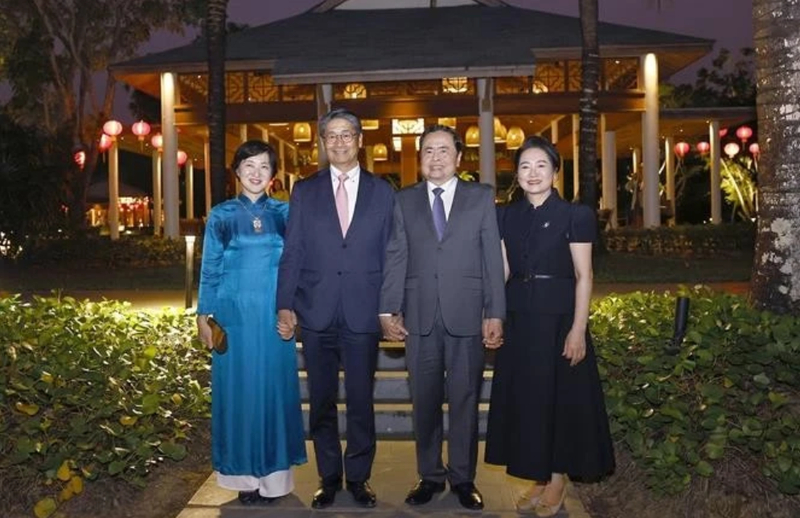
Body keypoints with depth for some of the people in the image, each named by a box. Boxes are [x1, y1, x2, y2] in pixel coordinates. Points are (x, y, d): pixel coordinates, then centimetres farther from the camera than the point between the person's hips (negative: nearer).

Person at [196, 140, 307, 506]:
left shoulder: (284, 213, 6)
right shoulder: (221, 215, 4)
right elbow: (209, 269, 6)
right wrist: (203, 317, 2)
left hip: (273, 317, 1)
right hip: (234, 316, 0)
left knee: (274, 389, 4)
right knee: (237, 391, 4)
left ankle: (273, 475, 16)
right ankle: (244, 474, 17)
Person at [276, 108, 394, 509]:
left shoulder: (382, 192, 6)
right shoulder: (304, 191, 8)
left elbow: (391, 255, 5)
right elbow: (292, 253, 4)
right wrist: (285, 305, -4)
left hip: (363, 314, -1)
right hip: (316, 312, 1)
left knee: (361, 401, 6)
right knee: (322, 402, 11)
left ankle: (358, 477, 23)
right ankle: (329, 477, 26)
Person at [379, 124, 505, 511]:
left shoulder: (481, 197, 6)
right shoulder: (404, 200, 9)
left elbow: (492, 258, 1)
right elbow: (395, 258, 5)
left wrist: (495, 313, -4)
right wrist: (388, 310, -3)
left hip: (466, 314, -1)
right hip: (420, 316, 1)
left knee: (465, 399, 7)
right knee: (425, 400, 9)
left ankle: (463, 478, 20)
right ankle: (430, 475, 22)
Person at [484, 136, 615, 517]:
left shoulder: (575, 215, -4)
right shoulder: (509, 216, 9)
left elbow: (583, 276, -7)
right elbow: (503, 271, 10)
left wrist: (578, 329, -15)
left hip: (558, 318, -4)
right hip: (518, 319, 5)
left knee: (561, 398, 4)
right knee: (524, 398, 9)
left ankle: (557, 482, 19)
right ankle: (537, 479, 24)